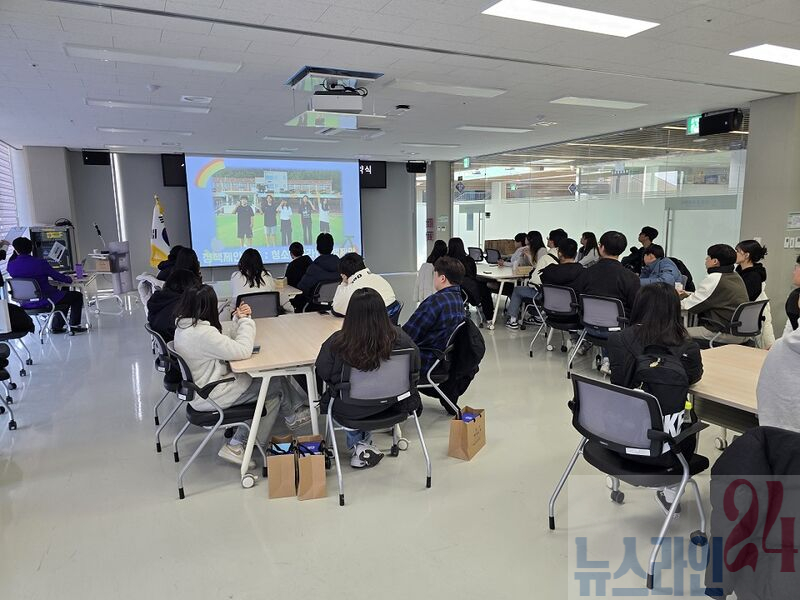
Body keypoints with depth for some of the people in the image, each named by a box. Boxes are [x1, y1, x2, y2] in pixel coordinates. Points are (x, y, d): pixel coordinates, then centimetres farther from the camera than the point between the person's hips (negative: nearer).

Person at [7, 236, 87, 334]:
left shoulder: (11, 265, -3)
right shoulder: (40, 263, -19)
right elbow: (58, 277, -8)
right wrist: (69, 279, 13)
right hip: (45, 301, -7)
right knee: (77, 296, 14)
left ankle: (56, 326, 32)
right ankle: (74, 325, 15)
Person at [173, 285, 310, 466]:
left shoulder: (184, 326, 3)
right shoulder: (202, 333, -28)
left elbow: (225, 341, 9)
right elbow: (242, 351, -26)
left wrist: (238, 320, -4)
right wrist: (245, 321, -13)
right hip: (209, 396, -9)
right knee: (276, 383, 0)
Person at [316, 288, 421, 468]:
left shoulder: (336, 343, -30)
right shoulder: (399, 338, -24)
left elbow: (322, 373, -12)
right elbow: (415, 366, -6)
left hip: (350, 409, -2)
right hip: (387, 404, 2)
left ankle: (357, 445, 35)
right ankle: (364, 441, 40)